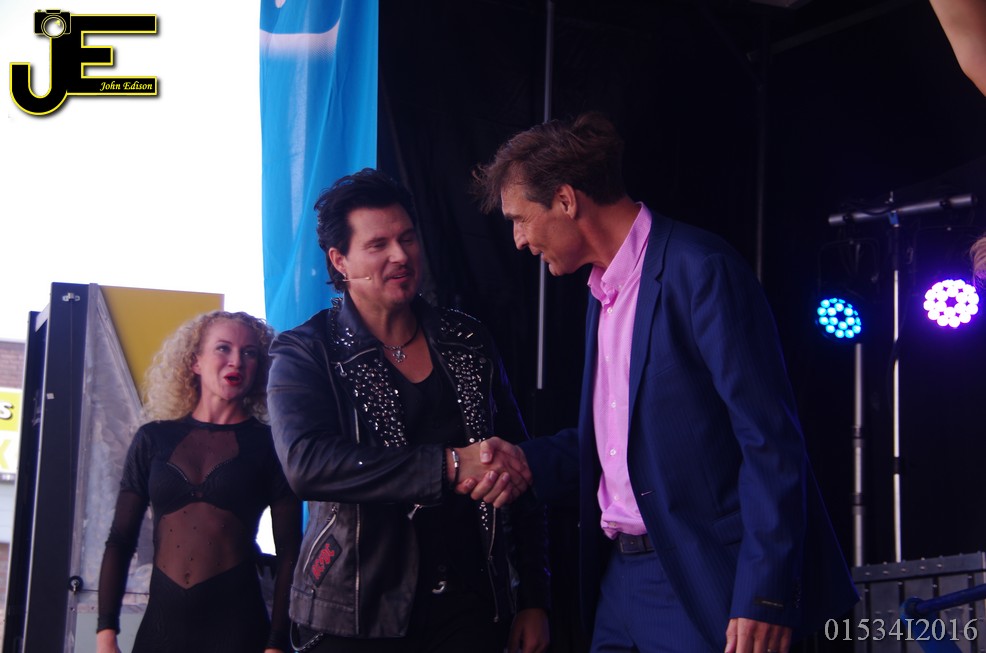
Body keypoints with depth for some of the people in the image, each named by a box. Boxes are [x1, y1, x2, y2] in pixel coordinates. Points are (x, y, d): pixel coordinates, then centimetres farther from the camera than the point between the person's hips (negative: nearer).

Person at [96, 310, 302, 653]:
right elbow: (120, 540, 7)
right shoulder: (153, 438, 6)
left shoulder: (269, 444, 0)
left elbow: (288, 551, -2)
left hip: (238, 625, -2)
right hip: (160, 624, 2)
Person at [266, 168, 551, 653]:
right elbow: (306, 463, -23)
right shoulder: (305, 354, -5)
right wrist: (449, 466, -28)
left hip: (469, 609, 3)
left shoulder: (466, 342, 6)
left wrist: (533, 598, 6)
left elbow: (518, 470, 9)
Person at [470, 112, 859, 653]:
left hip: (704, 585, -8)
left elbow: (770, 441, -17)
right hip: (621, 580, 8)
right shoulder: (602, 291, 13)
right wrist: (529, 461, 3)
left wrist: (764, 596, -20)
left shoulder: (700, 270, -14)